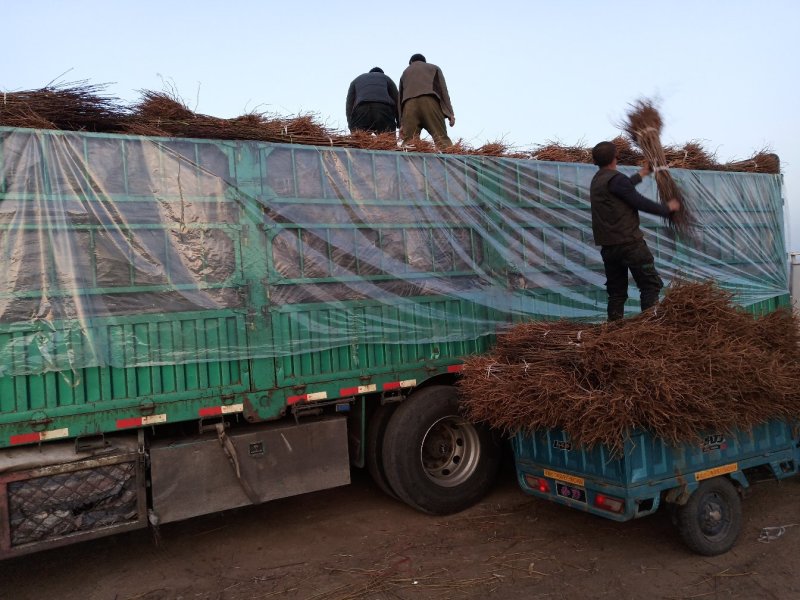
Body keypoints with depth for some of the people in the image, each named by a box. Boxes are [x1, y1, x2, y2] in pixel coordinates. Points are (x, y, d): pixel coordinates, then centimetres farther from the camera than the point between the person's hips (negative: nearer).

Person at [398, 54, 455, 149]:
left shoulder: (405, 73, 34)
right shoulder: (434, 68, 28)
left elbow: (400, 97, 24)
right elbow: (443, 89, 13)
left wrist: (402, 123, 18)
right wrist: (449, 113, 6)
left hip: (409, 105, 2)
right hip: (429, 101, -2)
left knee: (408, 141, -6)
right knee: (441, 138, -10)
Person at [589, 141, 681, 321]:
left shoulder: (597, 180, 16)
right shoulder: (615, 179, -12)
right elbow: (640, 202, -12)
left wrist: (640, 175, 50)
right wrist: (667, 208, 2)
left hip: (607, 246, 8)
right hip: (629, 242, -8)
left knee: (616, 292, 11)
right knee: (650, 284, -4)